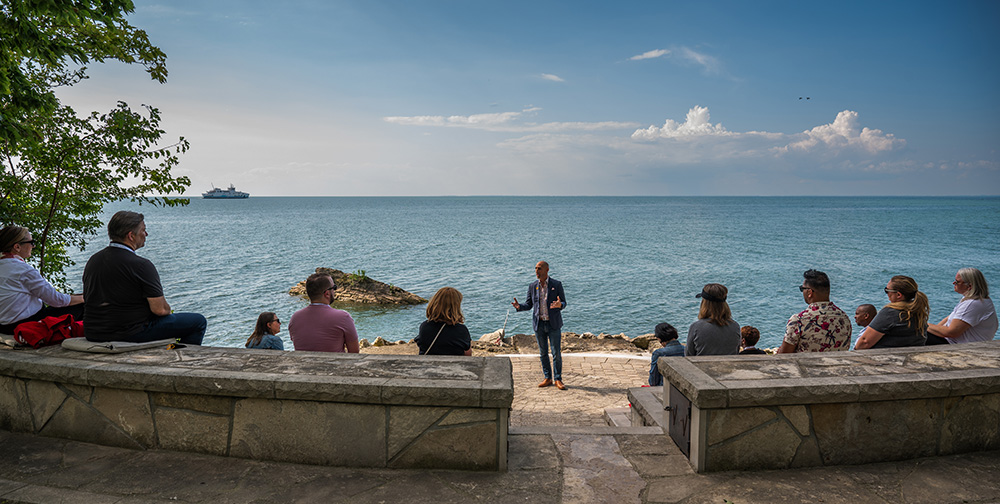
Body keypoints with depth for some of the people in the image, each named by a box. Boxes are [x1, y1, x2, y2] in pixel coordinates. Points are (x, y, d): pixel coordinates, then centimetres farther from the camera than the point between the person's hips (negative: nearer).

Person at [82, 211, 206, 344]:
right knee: (199, 322, 0)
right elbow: (160, 309, -20)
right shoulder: (141, 265, -19)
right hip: (130, 335, -9)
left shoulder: (93, 260, 6)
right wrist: (168, 310, 4)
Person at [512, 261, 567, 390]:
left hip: (553, 324, -3)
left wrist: (559, 305, -28)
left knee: (556, 353, -1)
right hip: (539, 324, 3)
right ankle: (548, 378, 20)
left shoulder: (557, 284, -4)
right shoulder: (532, 286, 4)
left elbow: (563, 303, -4)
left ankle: (558, 379, 10)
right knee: (543, 353, 8)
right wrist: (519, 306, -14)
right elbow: (528, 305, 7)